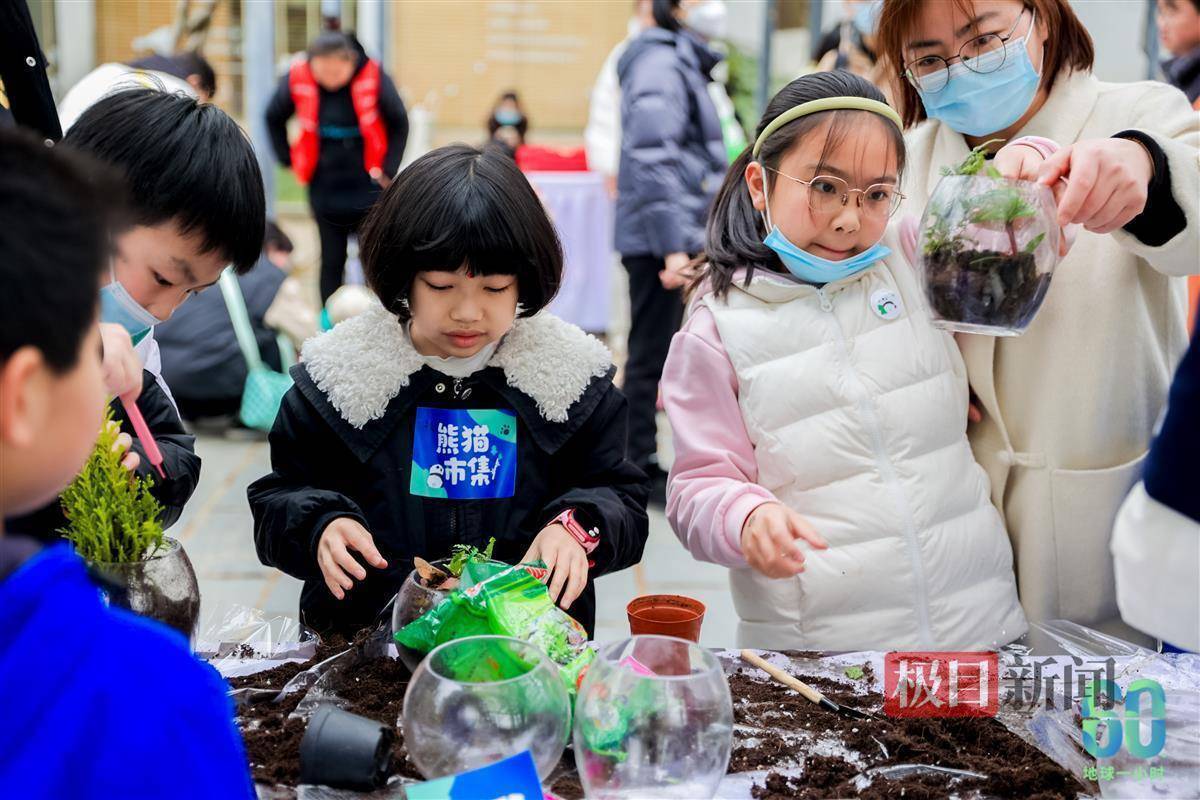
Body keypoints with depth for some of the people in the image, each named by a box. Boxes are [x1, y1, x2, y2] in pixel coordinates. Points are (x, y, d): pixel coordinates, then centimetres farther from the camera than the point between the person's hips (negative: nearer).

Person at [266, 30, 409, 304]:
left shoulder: (374, 77, -15)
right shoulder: (297, 79, -11)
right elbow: (274, 118, 8)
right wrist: (288, 158, 2)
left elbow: (399, 124, -2)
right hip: (323, 186, 1)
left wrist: (388, 168, -6)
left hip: (367, 183, -1)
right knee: (331, 259, 9)